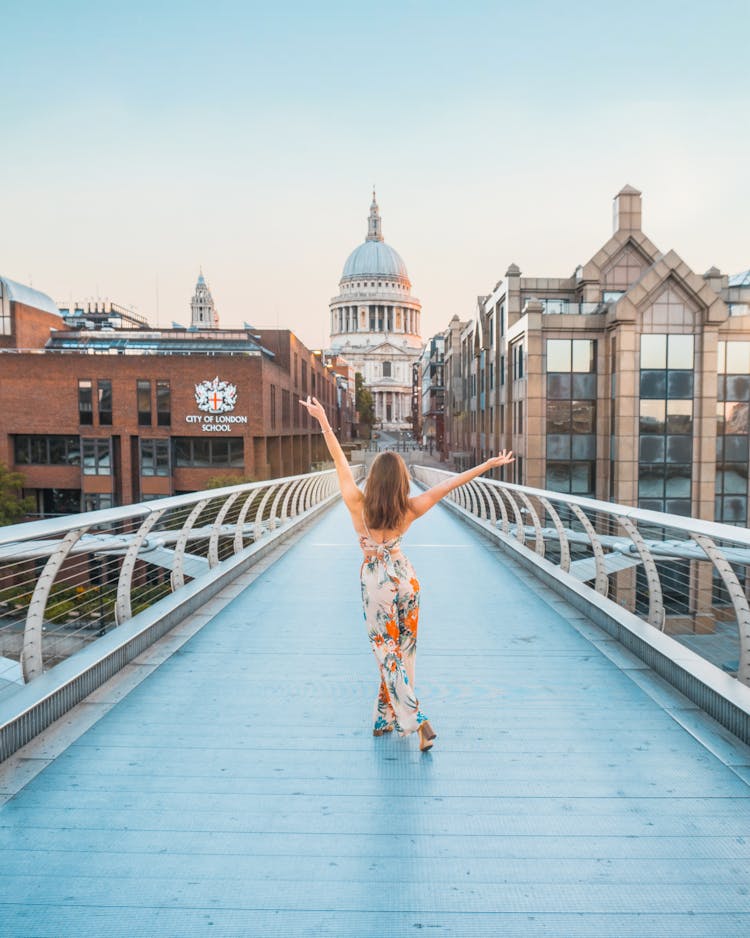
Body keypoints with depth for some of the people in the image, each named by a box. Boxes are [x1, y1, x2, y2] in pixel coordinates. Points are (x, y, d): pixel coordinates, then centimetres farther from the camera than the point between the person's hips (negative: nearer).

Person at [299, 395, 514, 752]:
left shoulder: (358, 504, -18)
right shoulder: (410, 509, -13)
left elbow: (340, 462, -14)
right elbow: (451, 483, -10)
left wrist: (323, 421, -8)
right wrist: (489, 464, -5)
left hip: (376, 582, -2)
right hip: (405, 577, 3)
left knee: (388, 653, 6)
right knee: (402, 649, 16)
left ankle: (418, 721, -2)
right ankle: (384, 719, 29)